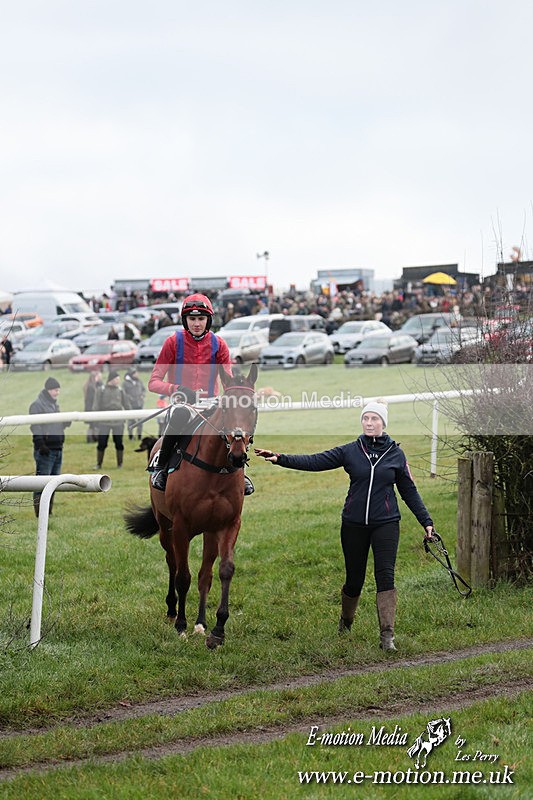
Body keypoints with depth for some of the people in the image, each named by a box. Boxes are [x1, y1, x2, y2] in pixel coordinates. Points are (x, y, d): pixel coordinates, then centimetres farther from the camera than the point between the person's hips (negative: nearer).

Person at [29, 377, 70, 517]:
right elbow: (35, 427, -15)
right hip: (45, 450, -9)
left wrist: (68, 421, 4)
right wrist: (41, 445, -22)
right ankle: (40, 513, -7)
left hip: (57, 448, 9)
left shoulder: (55, 404, 19)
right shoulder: (37, 404, -8)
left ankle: (49, 511, 17)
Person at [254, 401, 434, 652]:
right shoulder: (350, 451, 1)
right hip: (354, 525, 1)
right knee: (354, 580, 9)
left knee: (385, 576, -13)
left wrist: (426, 521, 7)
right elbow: (314, 462, -7)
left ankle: (387, 635, -12)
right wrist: (281, 459, -17)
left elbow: (409, 491, 10)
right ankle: (345, 622, 37)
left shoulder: (396, 454, 3)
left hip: (386, 524, -1)